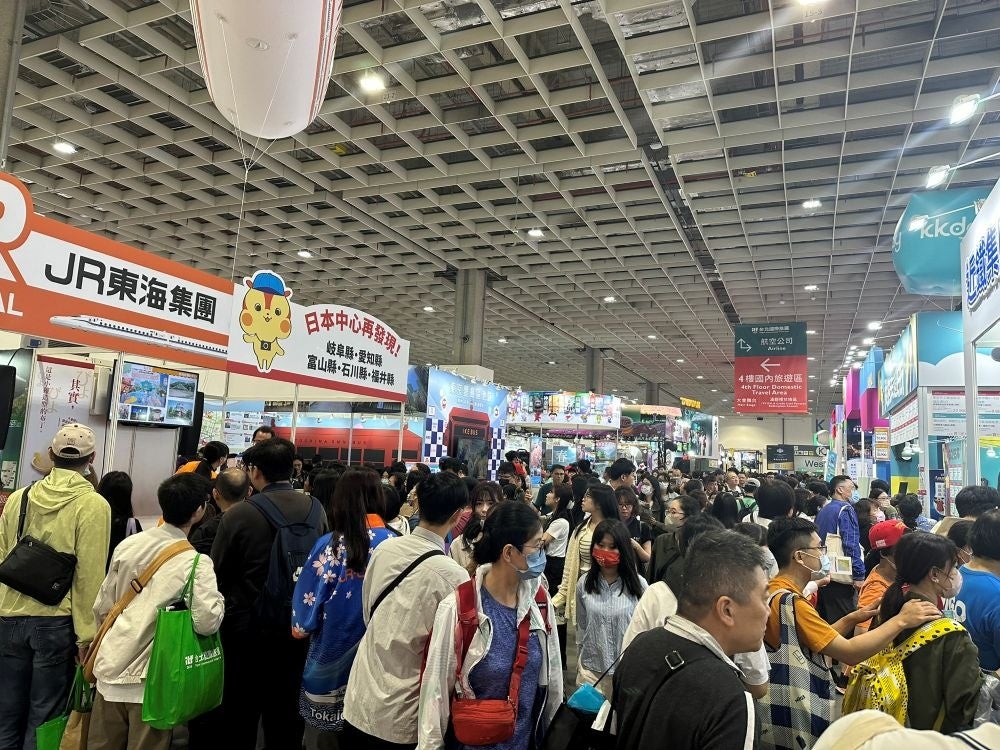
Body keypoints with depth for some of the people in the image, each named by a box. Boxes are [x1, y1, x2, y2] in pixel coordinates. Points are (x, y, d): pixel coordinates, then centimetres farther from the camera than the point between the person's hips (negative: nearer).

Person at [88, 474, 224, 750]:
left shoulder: (127, 545, 2)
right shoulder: (196, 562, -14)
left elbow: (102, 607, 10)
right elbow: (207, 622, -21)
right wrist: (218, 598, -1)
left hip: (111, 668, 5)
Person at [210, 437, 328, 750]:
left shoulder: (239, 514, -18)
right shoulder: (317, 510, -7)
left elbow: (217, 572, -8)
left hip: (248, 625, -3)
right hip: (297, 625, 3)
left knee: (241, 711, 16)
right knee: (286, 710, 18)